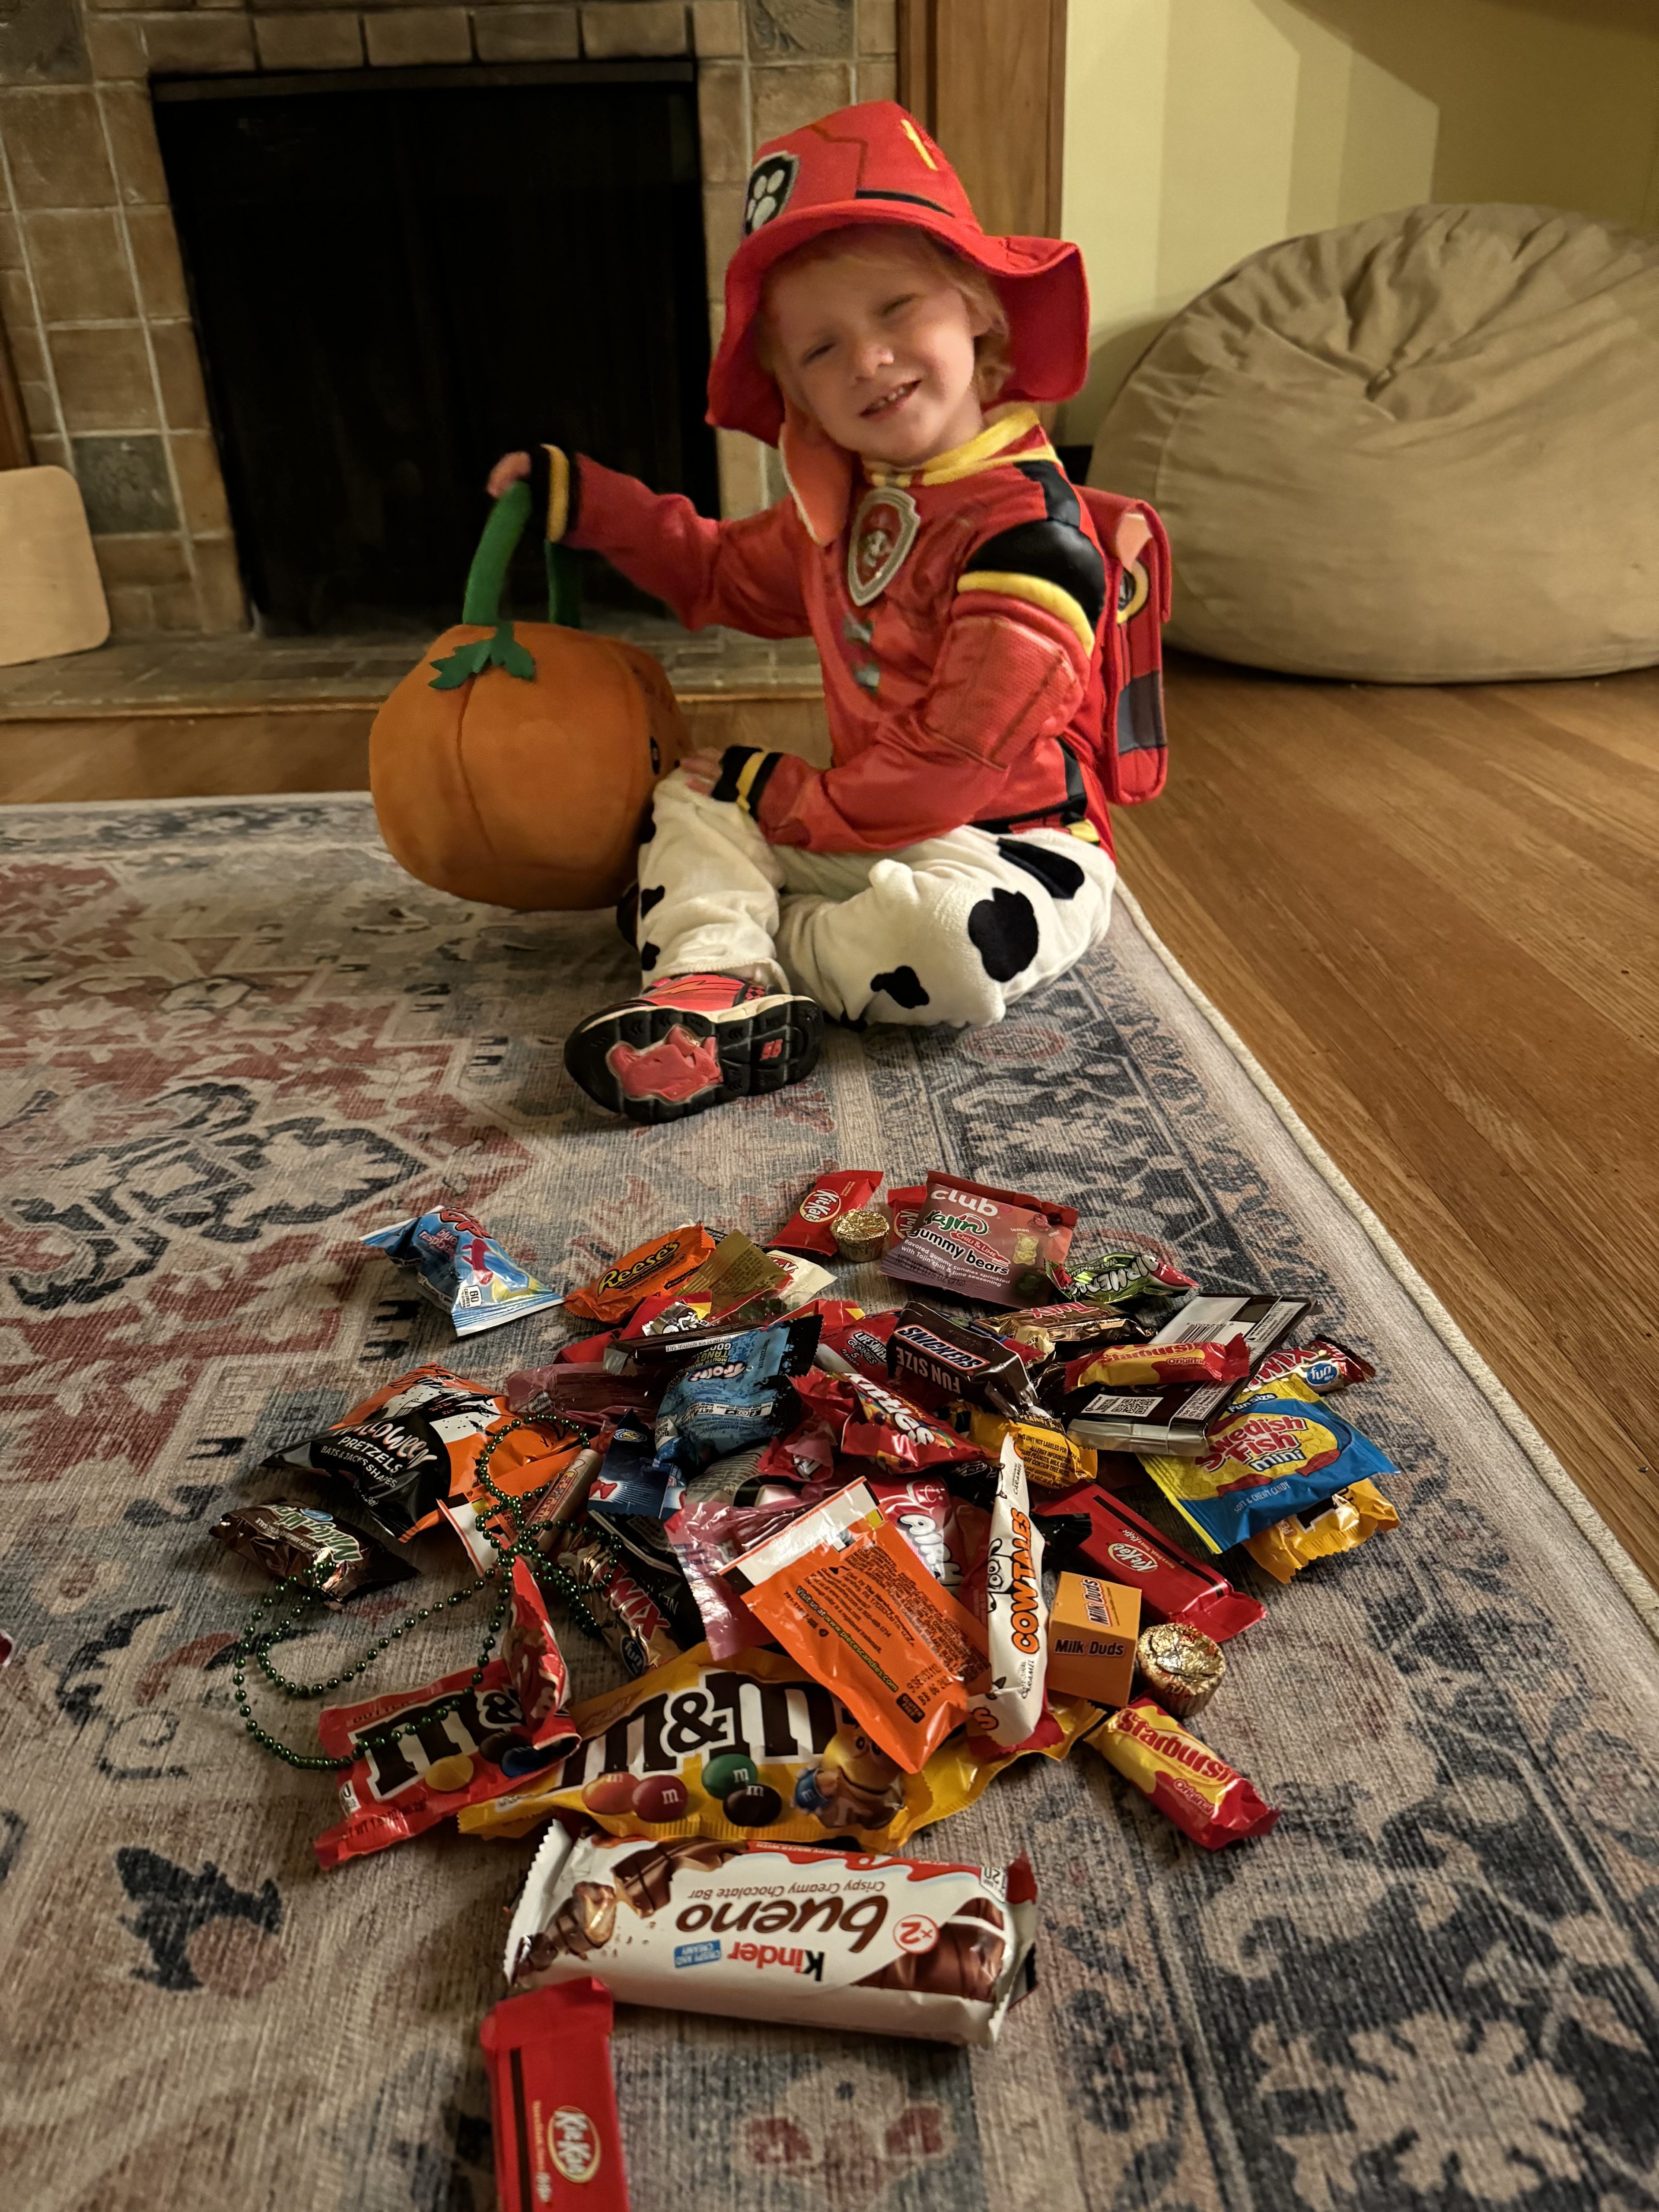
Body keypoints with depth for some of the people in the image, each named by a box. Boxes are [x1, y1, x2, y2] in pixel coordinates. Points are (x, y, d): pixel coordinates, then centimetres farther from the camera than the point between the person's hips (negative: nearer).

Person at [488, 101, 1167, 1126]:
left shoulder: (1029, 533, -20)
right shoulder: (843, 503, 8)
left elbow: (959, 764, -23)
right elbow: (728, 573, 27)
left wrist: (790, 799, -13)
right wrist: (587, 501, 19)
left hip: (1009, 846, -8)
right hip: (867, 829, 8)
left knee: (953, 936, -38)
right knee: (690, 803, 4)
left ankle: (751, 941, -10)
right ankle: (717, 990, -23)